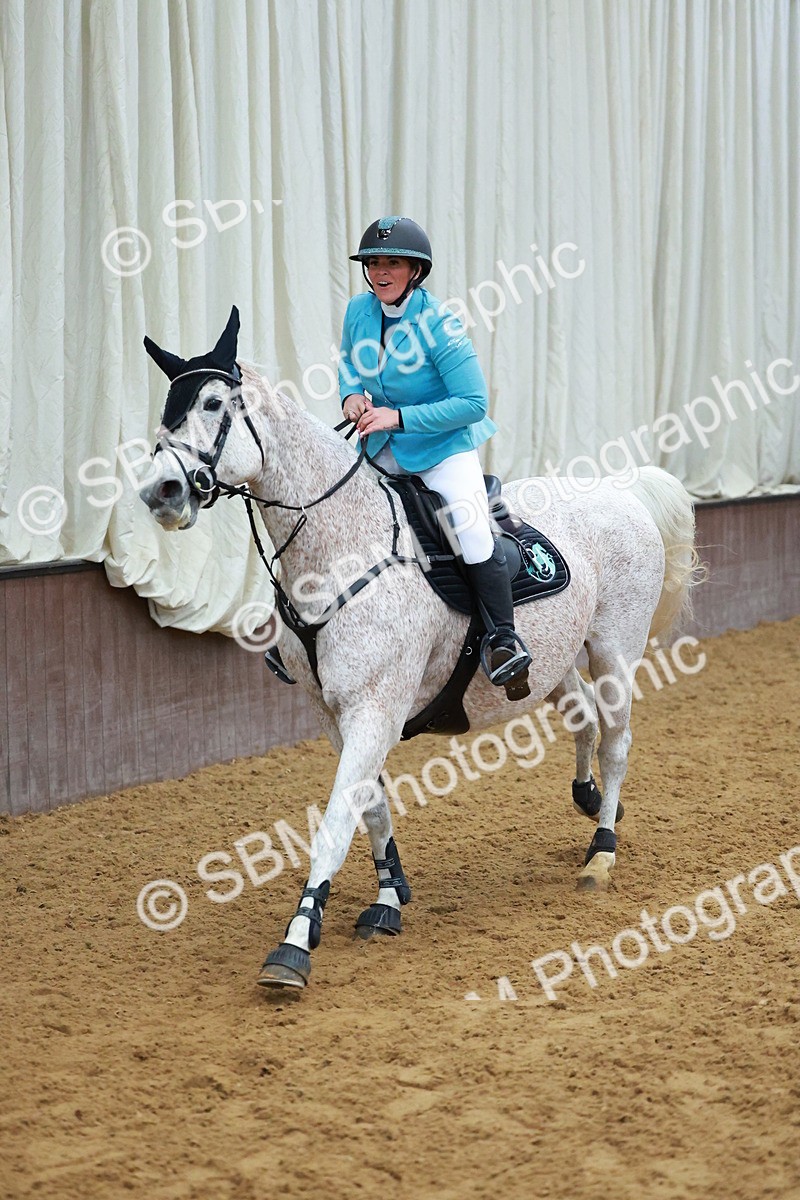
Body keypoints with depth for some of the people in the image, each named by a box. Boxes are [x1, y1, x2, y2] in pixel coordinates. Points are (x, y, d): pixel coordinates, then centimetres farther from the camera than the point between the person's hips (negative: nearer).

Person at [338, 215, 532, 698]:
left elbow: (474, 402, -22)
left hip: (445, 446, -6)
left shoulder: (437, 323, -21)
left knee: (473, 533, -26)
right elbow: (350, 363, 17)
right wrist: (351, 394, -7)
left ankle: (504, 640, -14)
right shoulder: (359, 311, -4)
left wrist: (399, 417, -26)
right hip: (383, 452, 7)